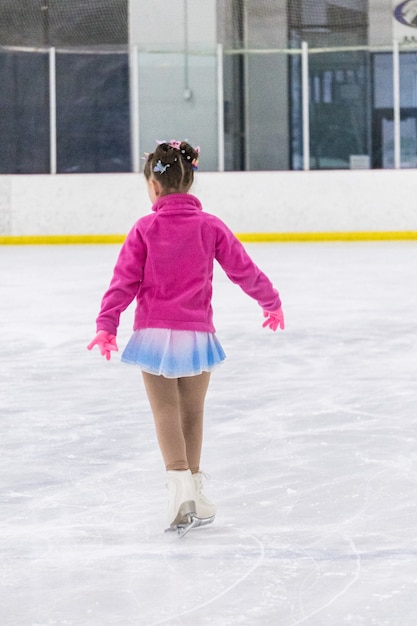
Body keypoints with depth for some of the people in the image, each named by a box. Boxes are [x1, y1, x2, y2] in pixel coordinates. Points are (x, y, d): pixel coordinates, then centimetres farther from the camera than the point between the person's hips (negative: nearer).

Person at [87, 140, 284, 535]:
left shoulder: (146, 228, -6)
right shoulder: (210, 226, -1)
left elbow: (125, 280, -9)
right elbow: (243, 270, 5)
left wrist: (106, 324, -8)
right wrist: (271, 302, 20)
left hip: (154, 334, -2)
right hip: (197, 335, 2)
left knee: (166, 413, 1)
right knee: (192, 414, 15)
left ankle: (180, 484, -16)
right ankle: (194, 489, 26)